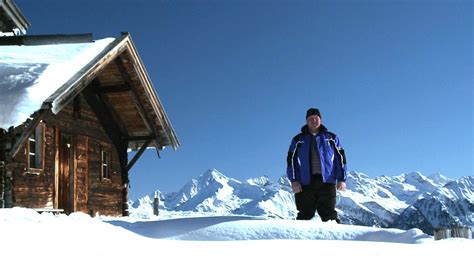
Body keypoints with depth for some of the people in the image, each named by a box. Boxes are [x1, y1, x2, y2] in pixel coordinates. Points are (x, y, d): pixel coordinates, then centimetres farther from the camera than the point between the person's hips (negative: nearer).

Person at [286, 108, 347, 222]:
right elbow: (291, 160, 8)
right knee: (305, 215, -1)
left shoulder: (331, 138, 14)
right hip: (305, 183, 0)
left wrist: (342, 179, 2)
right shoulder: (298, 140, 14)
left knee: (329, 214, -5)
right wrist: (294, 180, -4)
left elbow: (340, 158, 11)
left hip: (327, 182, 0)